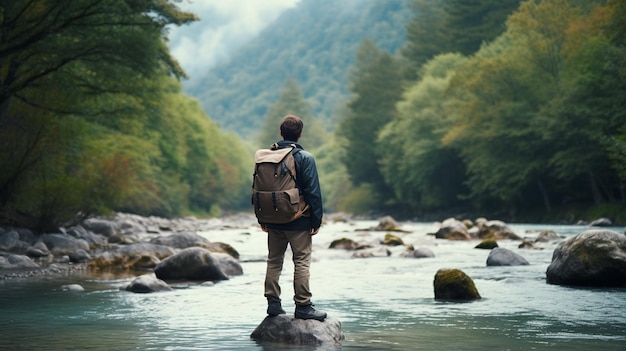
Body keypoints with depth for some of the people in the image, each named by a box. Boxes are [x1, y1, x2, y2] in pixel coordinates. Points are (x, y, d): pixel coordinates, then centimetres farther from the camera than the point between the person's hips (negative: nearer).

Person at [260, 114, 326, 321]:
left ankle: (273, 303, 13)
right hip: (298, 222, -5)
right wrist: (316, 220, -4)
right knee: (302, 262, 0)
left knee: (274, 261, 13)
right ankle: (303, 306, 0)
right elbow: (313, 192, -11)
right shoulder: (305, 158, -10)